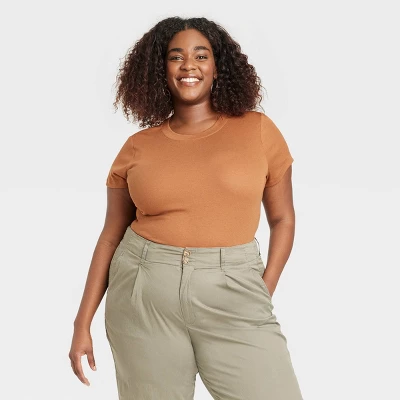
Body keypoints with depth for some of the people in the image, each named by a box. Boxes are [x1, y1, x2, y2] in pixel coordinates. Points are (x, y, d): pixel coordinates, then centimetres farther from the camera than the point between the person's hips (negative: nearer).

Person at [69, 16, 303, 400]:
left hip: (232, 295, -1)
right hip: (143, 296, 1)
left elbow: (282, 219, 9)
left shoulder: (258, 130, 3)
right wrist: (83, 324, 8)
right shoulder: (138, 147, 5)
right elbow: (111, 235, 10)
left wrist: (263, 295, -1)